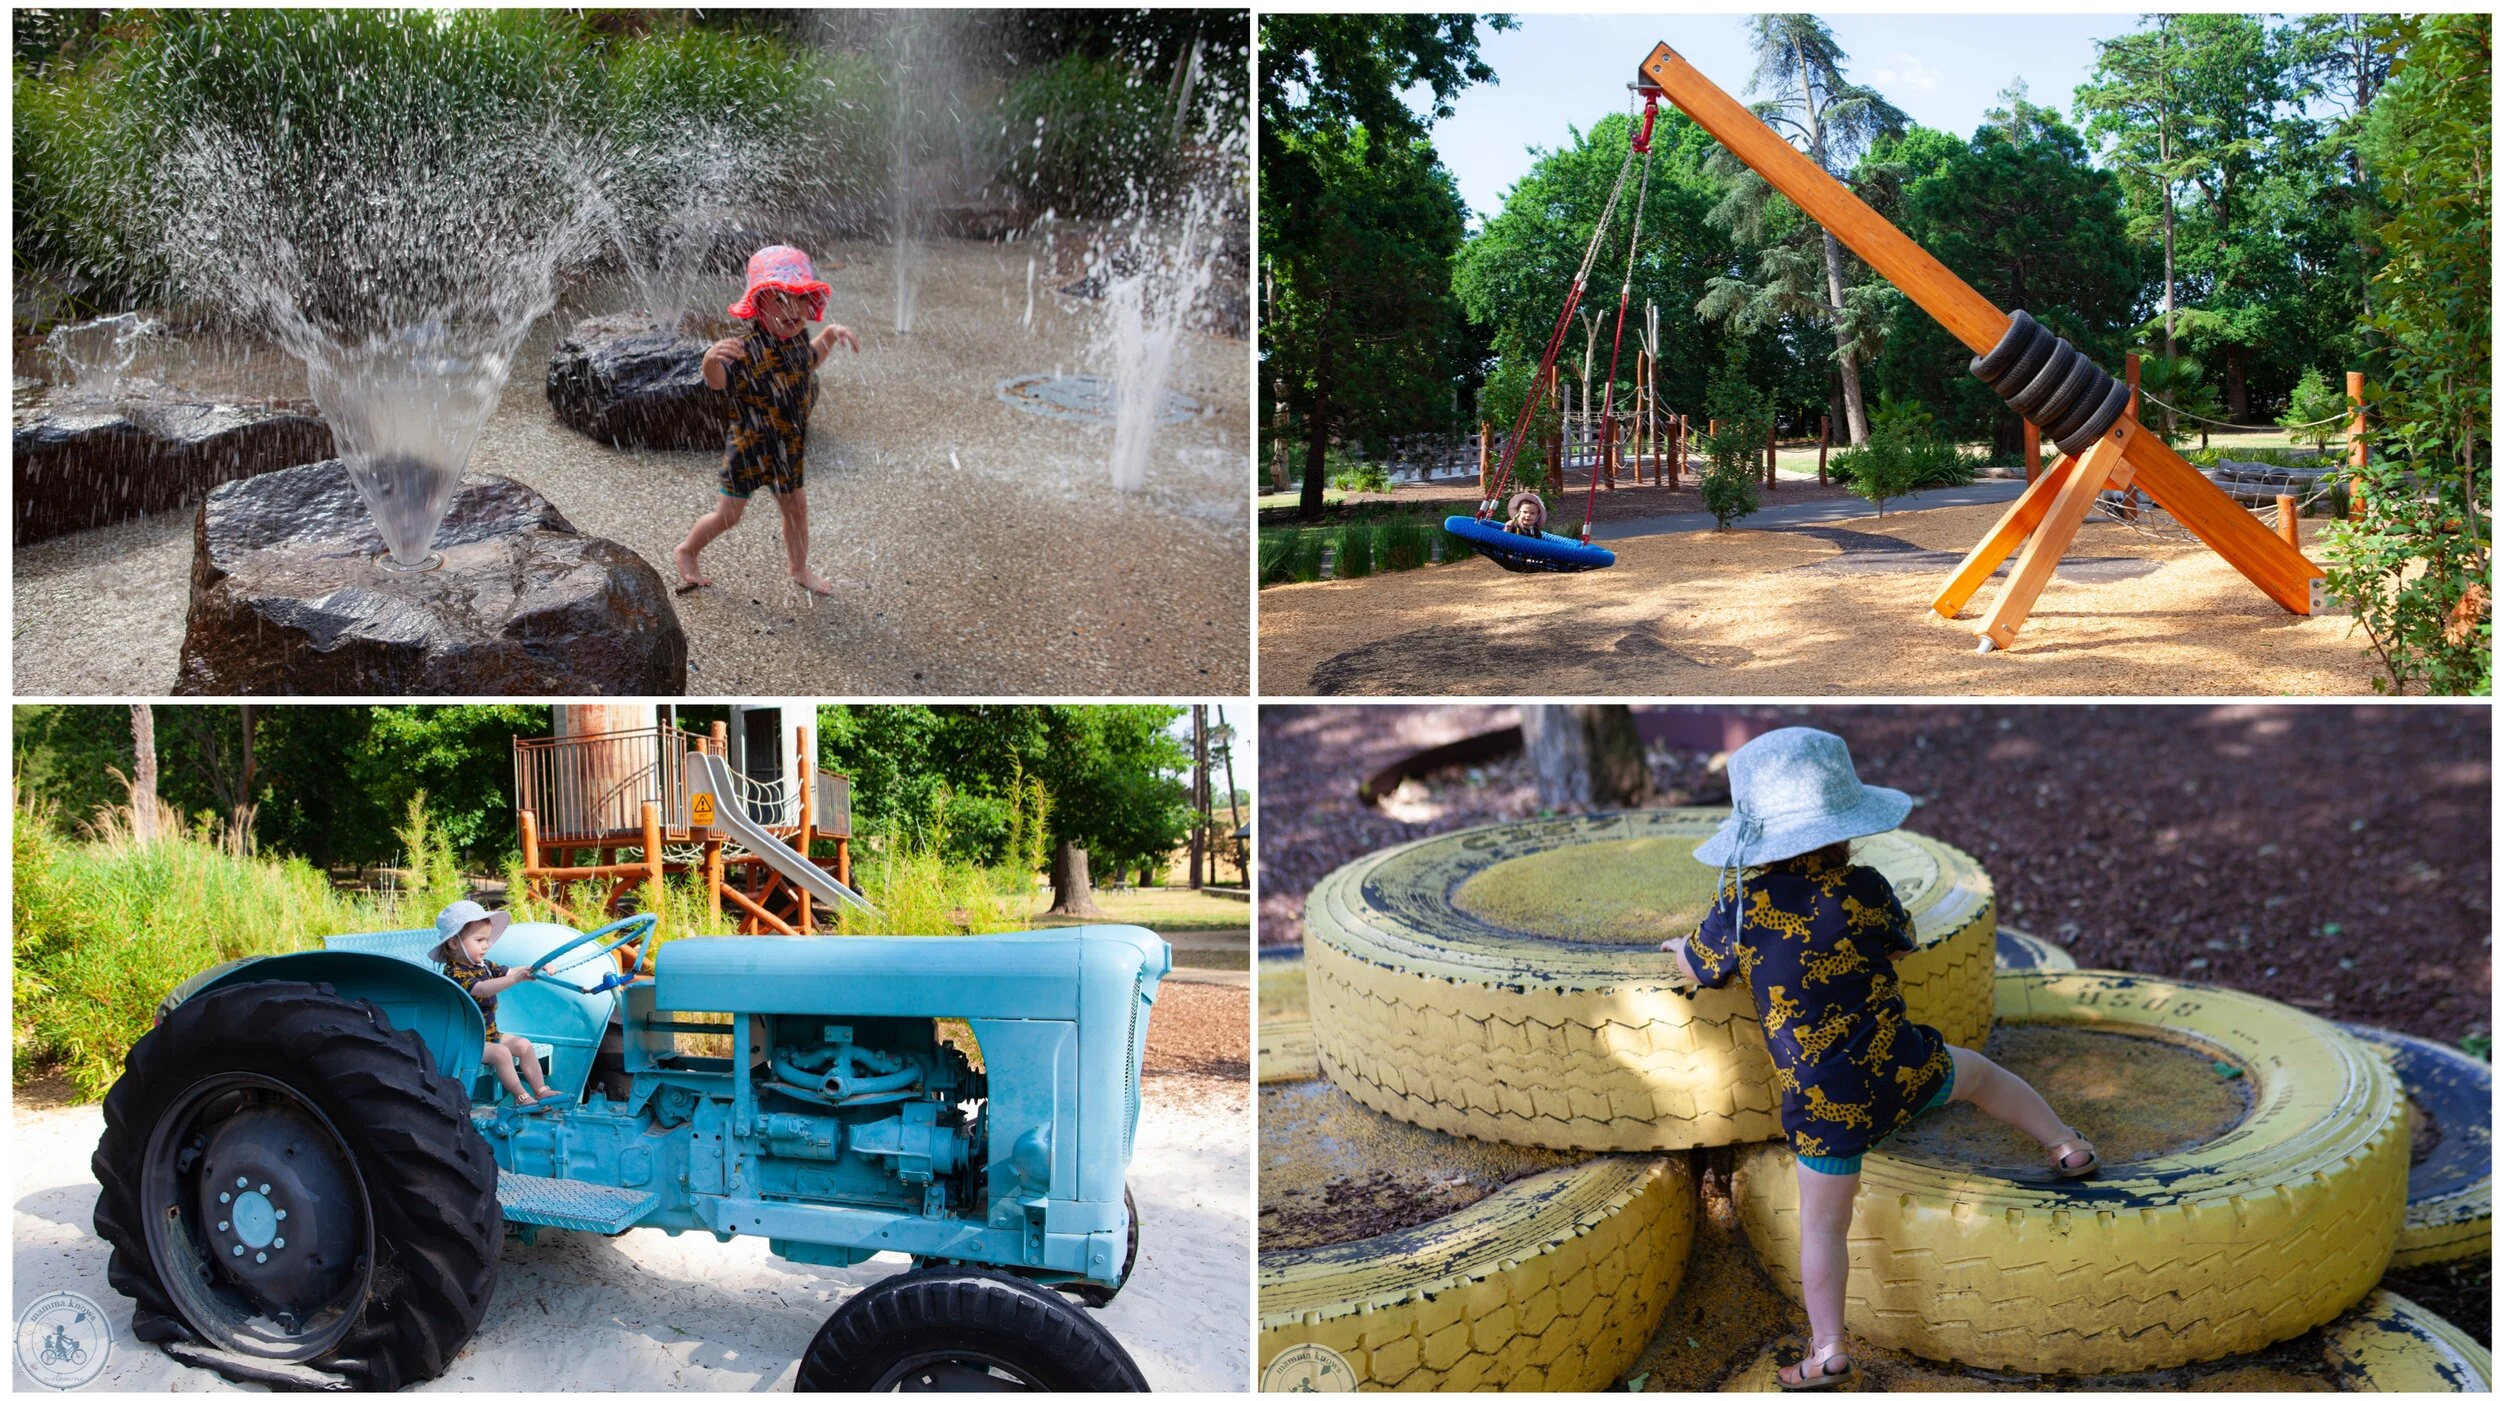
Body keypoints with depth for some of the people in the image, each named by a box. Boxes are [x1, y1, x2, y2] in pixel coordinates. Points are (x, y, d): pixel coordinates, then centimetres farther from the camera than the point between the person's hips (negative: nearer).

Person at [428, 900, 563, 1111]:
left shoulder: (484, 966, 6)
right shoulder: (455, 973, -23)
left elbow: (508, 972, 3)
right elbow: (482, 989, -38)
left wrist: (535, 970, -18)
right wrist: (516, 978, -49)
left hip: (490, 1034, 9)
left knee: (524, 1045, 2)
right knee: (501, 1053, -26)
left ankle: (540, 1089, 4)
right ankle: (520, 1096, -18)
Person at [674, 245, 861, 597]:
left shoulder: (798, 339, -4)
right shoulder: (749, 349, -28)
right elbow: (718, 381, -39)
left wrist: (831, 334, 6)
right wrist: (712, 359, -60)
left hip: (789, 447, 6)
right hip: (750, 445, -6)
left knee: (795, 506, 18)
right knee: (730, 512, 7)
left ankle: (799, 569, 38)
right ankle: (687, 552, 32)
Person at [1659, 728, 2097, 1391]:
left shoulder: (1740, 903, -10)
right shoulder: (1862, 888, -10)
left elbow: (1700, 968, 8)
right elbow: (1903, 942, 11)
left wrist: (1675, 946, 30)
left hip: (1819, 1099, -1)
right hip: (1899, 1067, 1)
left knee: (1822, 1224, 13)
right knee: (1979, 1071, 33)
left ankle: (1829, 1352, 19)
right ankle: (2069, 1147, 45)